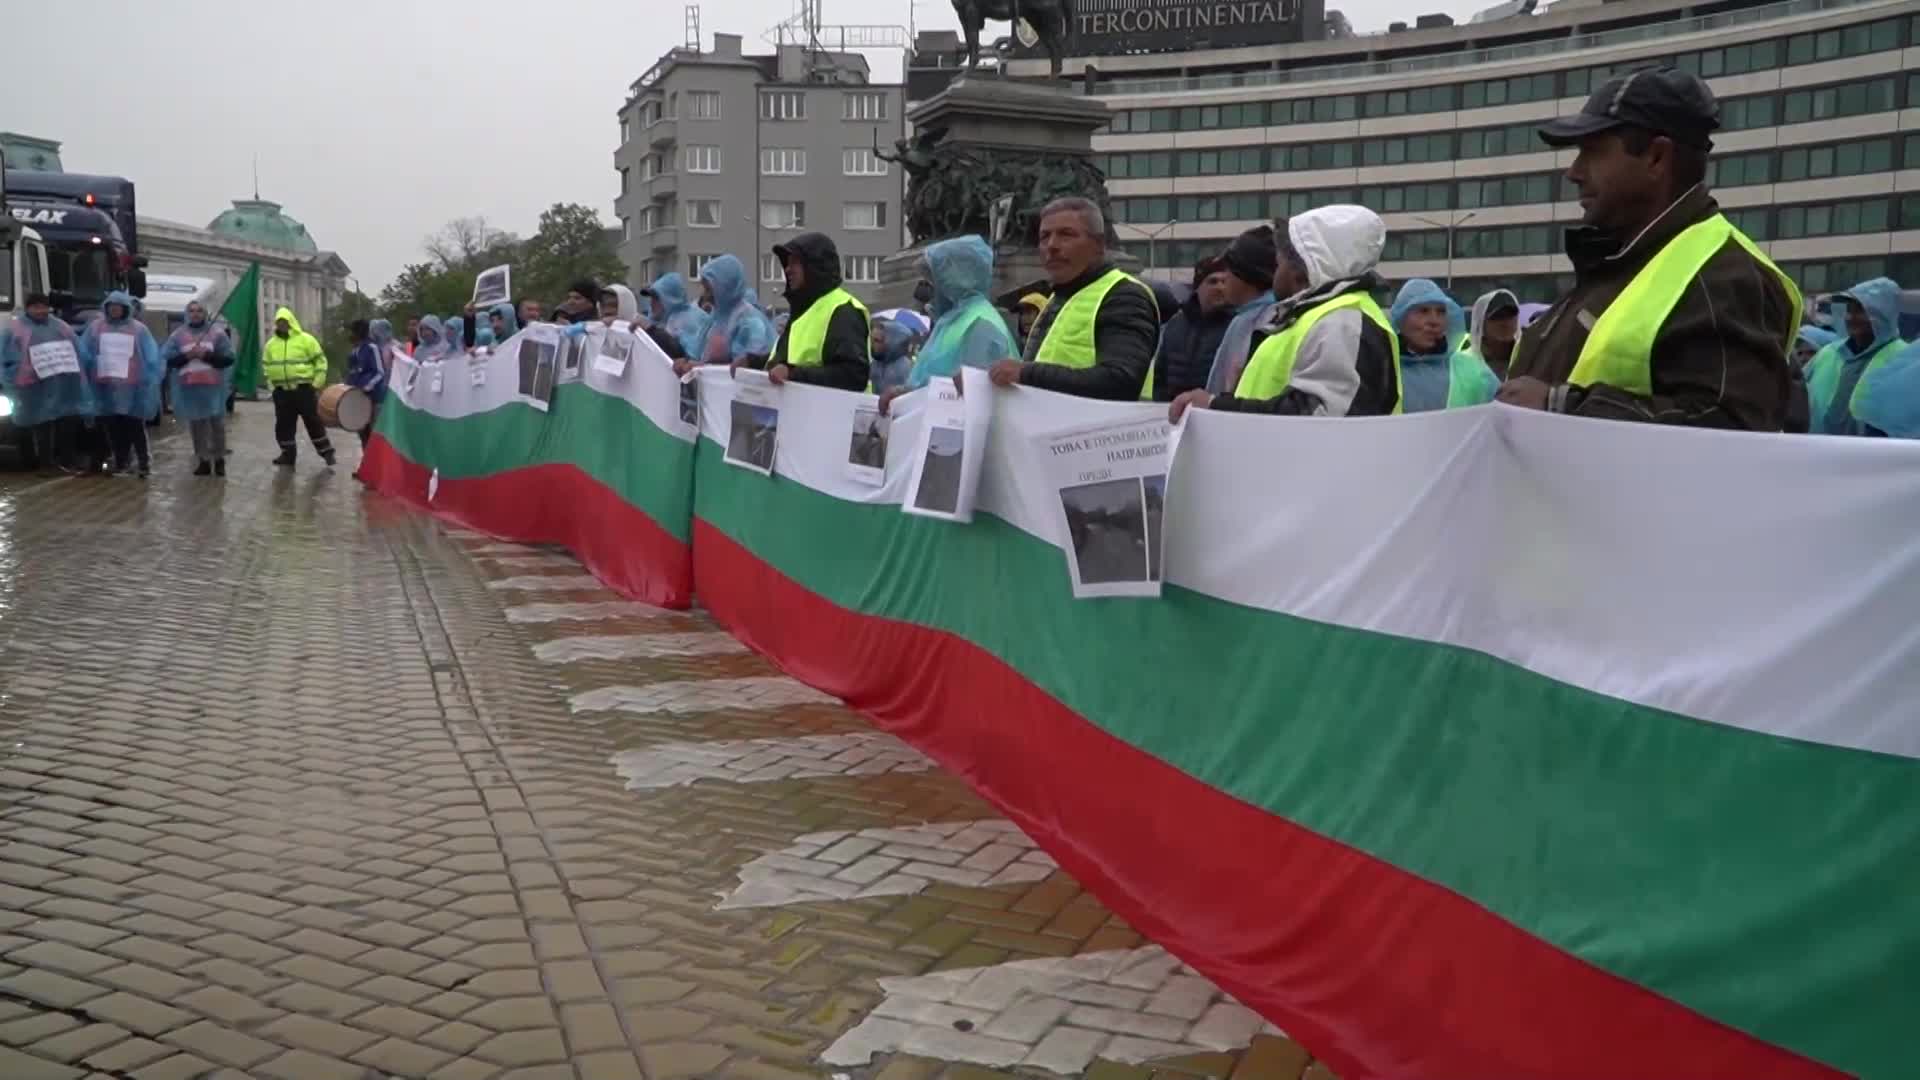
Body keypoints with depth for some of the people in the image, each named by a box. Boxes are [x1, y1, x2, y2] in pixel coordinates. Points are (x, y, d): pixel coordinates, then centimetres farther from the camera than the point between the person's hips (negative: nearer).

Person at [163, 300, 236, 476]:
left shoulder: (217, 333, 4)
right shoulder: (177, 335, 8)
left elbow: (228, 358, -3)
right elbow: (168, 360, 3)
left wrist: (207, 355, -15)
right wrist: (186, 356, -13)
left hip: (213, 386, -2)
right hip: (189, 388, 2)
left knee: (217, 423, 1)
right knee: (196, 425, 5)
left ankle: (219, 460, 10)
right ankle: (203, 461, 12)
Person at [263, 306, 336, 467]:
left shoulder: (306, 339, -4)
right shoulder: (271, 344, 9)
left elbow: (320, 361, -4)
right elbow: (266, 365, 20)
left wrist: (316, 384, -7)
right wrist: (271, 383, 11)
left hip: (304, 389, -4)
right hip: (282, 391, 4)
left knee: (314, 422, -2)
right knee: (283, 424, 6)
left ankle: (326, 452, 6)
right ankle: (287, 454, 16)